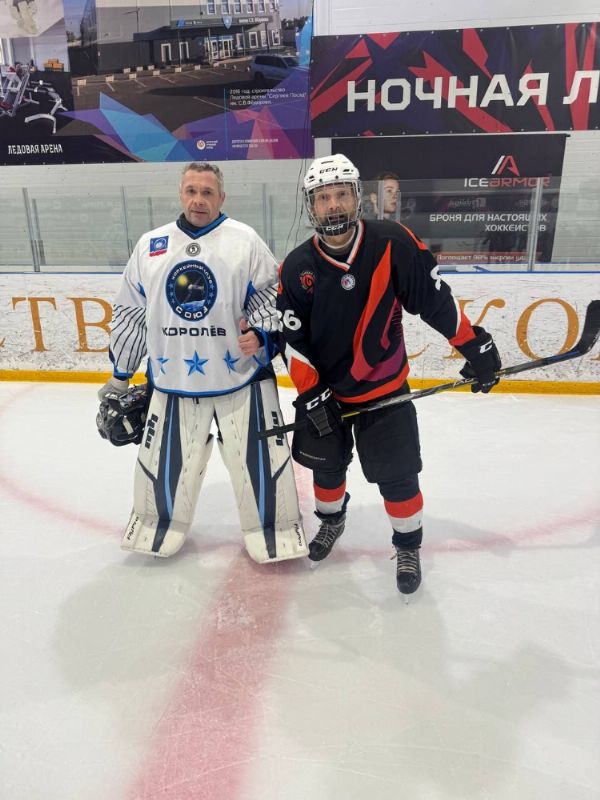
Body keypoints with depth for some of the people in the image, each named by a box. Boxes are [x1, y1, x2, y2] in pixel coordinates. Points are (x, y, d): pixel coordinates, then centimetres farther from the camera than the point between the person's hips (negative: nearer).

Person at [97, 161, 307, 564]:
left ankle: (272, 529, 25)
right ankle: (160, 523, 37)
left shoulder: (245, 240, 0)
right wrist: (119, 377, 14)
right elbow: (129, 312, 13)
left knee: (260, 459, 3)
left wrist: (260, 334, -18)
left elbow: (275, 295, 1)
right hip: (171, 380, 3)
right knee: (164, 461, 12)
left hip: (242, 376, -2)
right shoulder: (150, 245, 9)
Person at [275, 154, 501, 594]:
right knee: (326, 465, 18)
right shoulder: (296, 268, -9)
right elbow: (294, 340, -7)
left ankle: (409, 546, 28)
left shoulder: (393, 243, -15)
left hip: (384, 389, -2)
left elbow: (436, 299, -9)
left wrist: (476, 345, -7)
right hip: (324, 391, 3)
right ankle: (332, 518, 48)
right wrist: (311, 394, -11)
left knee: (397, 475, 2)